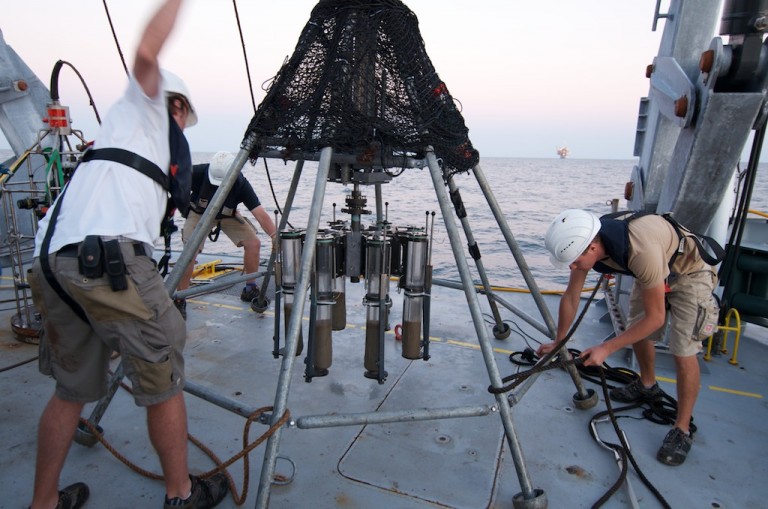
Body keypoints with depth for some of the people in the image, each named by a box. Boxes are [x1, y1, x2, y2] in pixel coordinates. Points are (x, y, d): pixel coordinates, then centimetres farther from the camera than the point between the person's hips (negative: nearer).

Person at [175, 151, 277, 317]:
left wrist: (275, 235, -48)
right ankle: (179, 300, -2)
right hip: (199, 213, -1)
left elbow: (260, 214, -36)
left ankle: (250, 288, 6)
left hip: (228, 216, 1)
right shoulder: (199, 172, -32)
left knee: (253, 243, -14)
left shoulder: (241, 183, -31)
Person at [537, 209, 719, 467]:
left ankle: (682, 430, 7)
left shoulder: (641, 251, -44)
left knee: (683, 353, -11)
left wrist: (607, 348, -27)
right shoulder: (582, 241, -23)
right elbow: (570, 297, -8)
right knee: (636, 333, 14)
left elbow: (655, 317, -30)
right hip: (652, 272, 7)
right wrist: (558, 343, 2)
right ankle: (647, 386, 40)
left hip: (688, 273, -6)